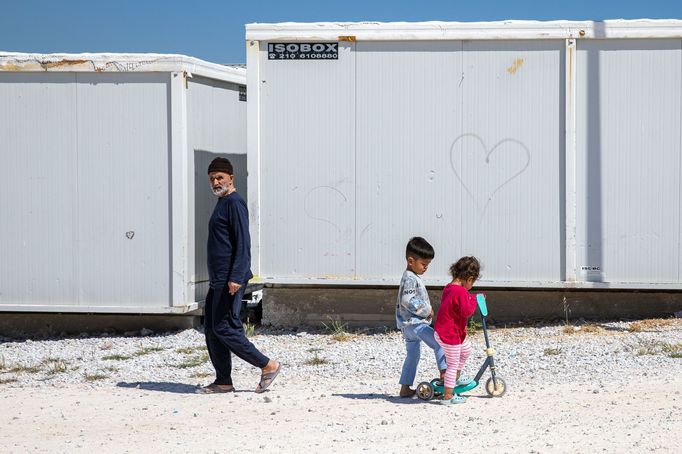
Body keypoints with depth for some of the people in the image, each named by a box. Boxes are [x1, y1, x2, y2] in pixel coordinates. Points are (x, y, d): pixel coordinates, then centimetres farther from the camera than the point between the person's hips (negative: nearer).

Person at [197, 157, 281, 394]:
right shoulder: (221, 204, 20)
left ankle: (268, 365, -3)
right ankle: (223, 381, 14)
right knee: (211, 329, 9)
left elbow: (243, 243, -19)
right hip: (217, 280, 10)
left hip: (230, 280, -10)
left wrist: (236, 278, -26)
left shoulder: (234, 203, -11)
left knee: (224, 328, -10)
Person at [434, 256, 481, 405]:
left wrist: (469, 298, 7)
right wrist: (473, 300, -11)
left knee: (466, 350, 30)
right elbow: (467, 311, -27)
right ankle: (448, 396, 8)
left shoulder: (448, 288, 6)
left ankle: (456, 378, 43)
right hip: (450, 336, -10)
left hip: (442, 330, 10)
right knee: (453, 364, 1)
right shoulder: (461, 292, -24)